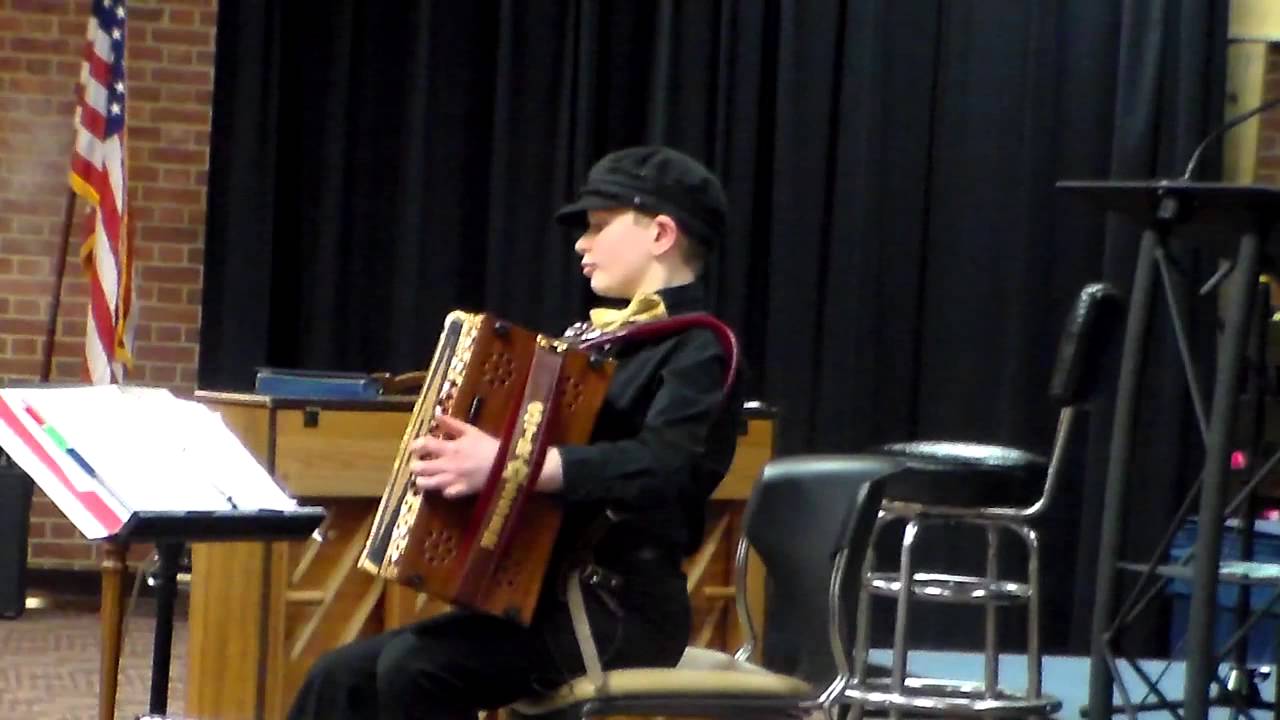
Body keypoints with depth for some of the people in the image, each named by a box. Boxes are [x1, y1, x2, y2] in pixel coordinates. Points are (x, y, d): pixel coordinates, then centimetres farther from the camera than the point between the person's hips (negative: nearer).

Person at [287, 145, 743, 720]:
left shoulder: (694, 351, -9)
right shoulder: (604, 340, 18)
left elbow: (659, 467, -29)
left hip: (621, 610, -9)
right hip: (552, 594, 9)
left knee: (413, 672, -28)